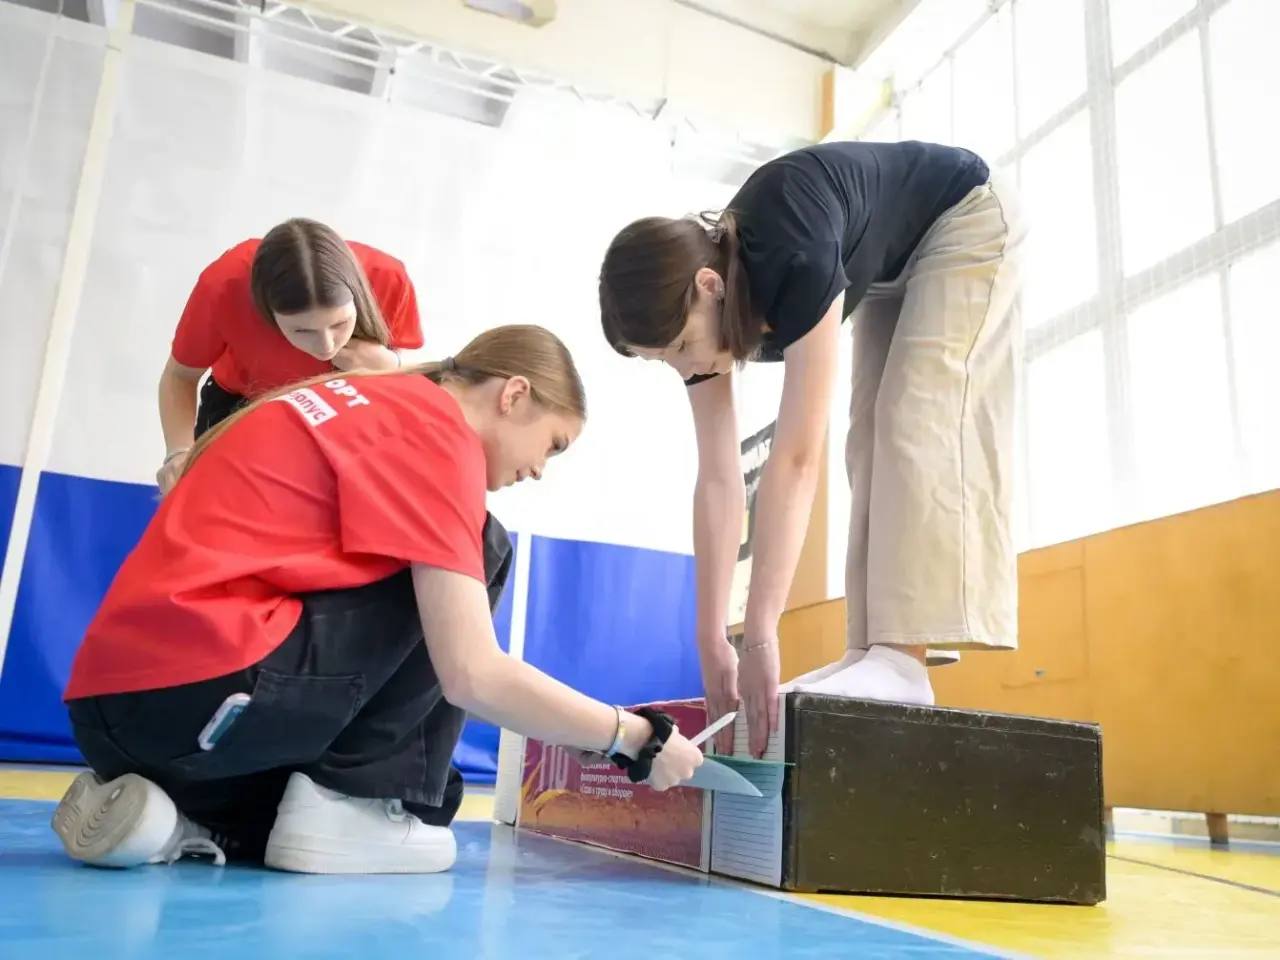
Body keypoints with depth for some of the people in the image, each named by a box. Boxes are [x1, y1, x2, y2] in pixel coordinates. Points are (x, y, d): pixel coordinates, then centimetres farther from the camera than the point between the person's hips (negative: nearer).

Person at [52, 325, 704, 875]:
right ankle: (351, 804, -1)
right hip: (203, 690, -9)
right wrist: (637, 738, -3)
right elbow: (472, 675, -16)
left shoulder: (376, 404, 18)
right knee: (459, 571, -1)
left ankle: (171, 811, 9)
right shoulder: (439, 431, -9)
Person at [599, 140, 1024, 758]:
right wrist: (711, 643, -22)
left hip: (965, 222, -7)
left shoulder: (797, 260, -42)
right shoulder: (700, 308, -20)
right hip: (889, 271, 7)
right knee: (875, 440, -3)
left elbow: (798, 458, -45)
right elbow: (717, 479, -21)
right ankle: (875, 655, -5)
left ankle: (903, 658, -26)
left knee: (918, 420, -22)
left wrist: (760, 635, -47)